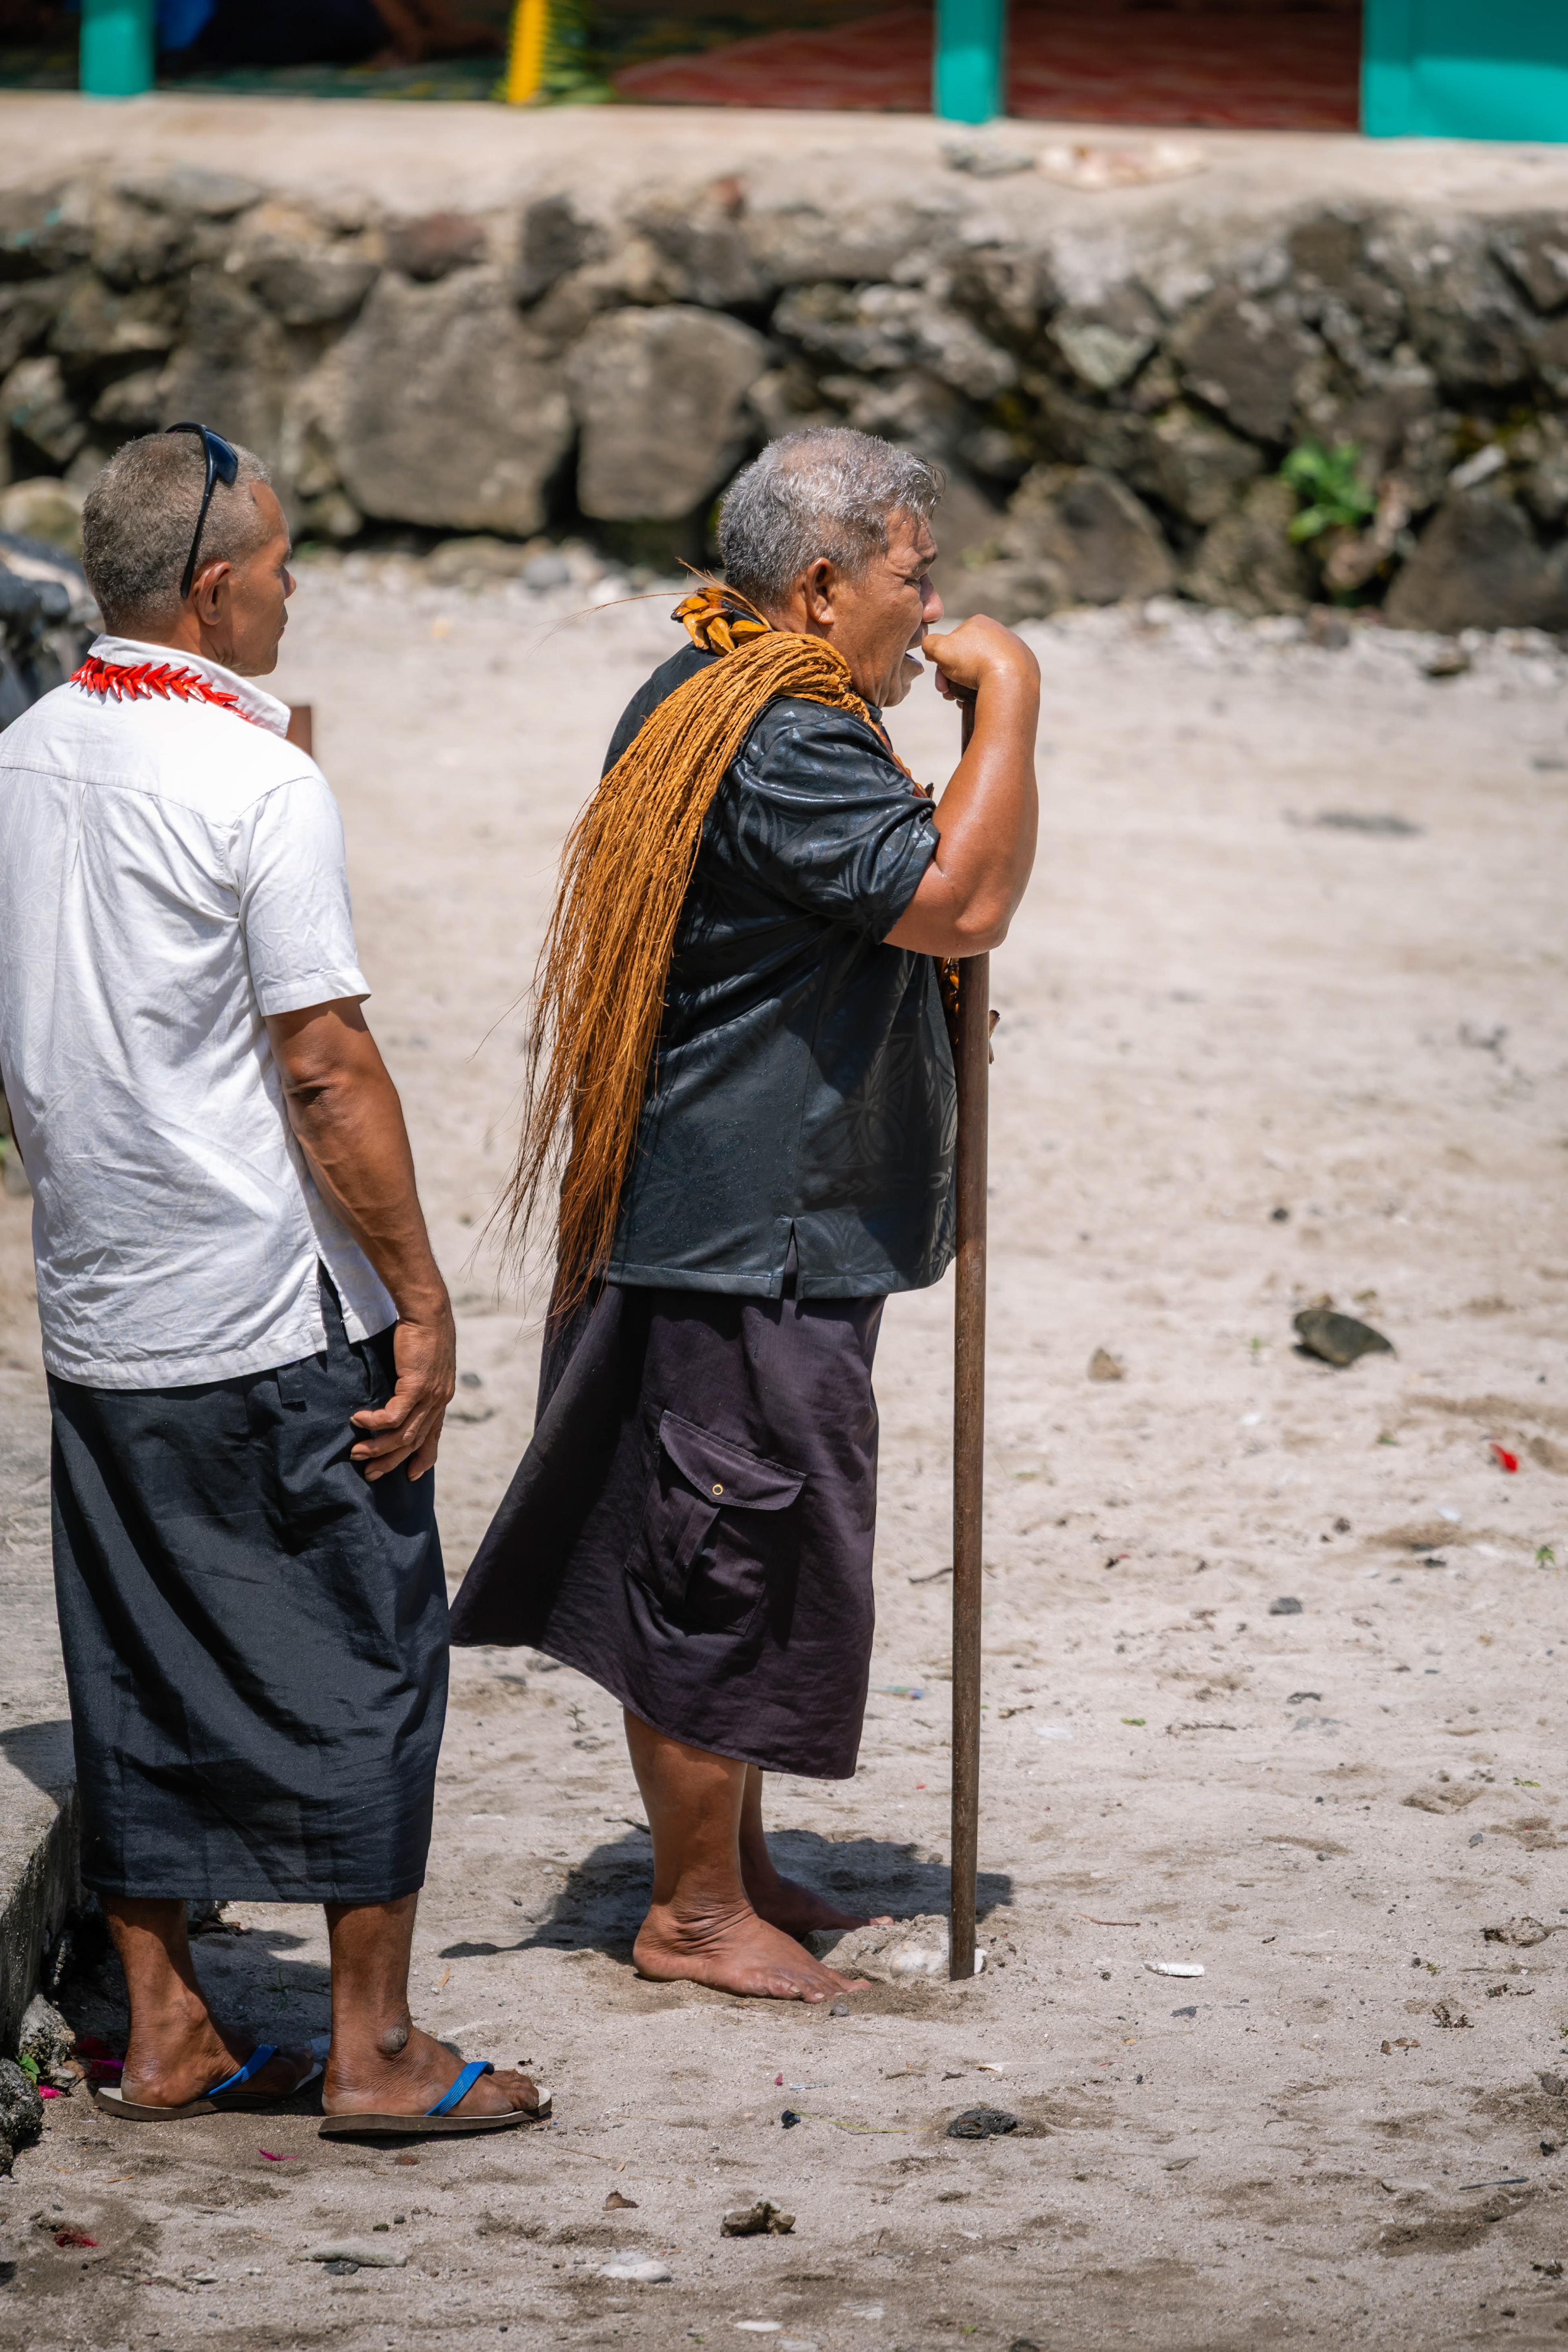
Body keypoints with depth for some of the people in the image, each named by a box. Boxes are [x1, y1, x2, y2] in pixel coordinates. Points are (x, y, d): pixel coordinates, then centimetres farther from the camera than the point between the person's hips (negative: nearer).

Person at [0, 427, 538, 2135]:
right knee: (358, 1661, 3)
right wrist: (421, 1304, -11)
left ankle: (163, 2036, 17)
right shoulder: (259, 783, -16)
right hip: (274, 1321, -7)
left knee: (137, 1674, 12)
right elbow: (324, 1068, -17)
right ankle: (373, 2049, 6)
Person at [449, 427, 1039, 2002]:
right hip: (751, 1238, -11)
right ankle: (696, 1912, 9)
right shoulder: (782, 743, -21)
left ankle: (733, 1863, 30)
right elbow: (962, 898, -30)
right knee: (728, 1568, -1)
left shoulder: (696, 695, 14)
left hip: (691, 1214, 11)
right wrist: (1005, 700, -20)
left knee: (709, 1561, 19)